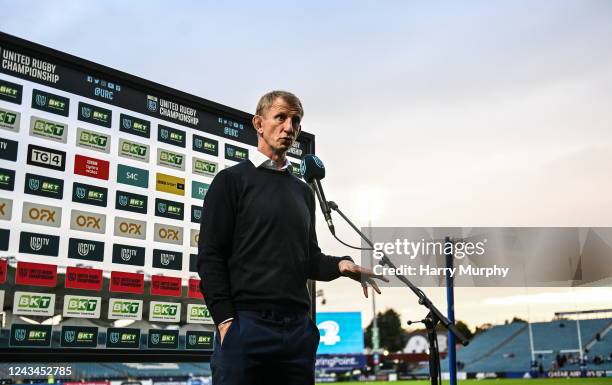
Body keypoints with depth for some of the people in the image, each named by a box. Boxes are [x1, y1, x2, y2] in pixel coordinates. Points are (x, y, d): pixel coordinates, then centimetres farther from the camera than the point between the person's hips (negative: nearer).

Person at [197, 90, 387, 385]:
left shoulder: (303, 191, 20)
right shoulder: (232, 180, 3)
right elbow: (210, 257, -4)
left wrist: (340, 265, -1)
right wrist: (226, 322, -14)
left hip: (299, 327, 5)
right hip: (245, 324, -5)